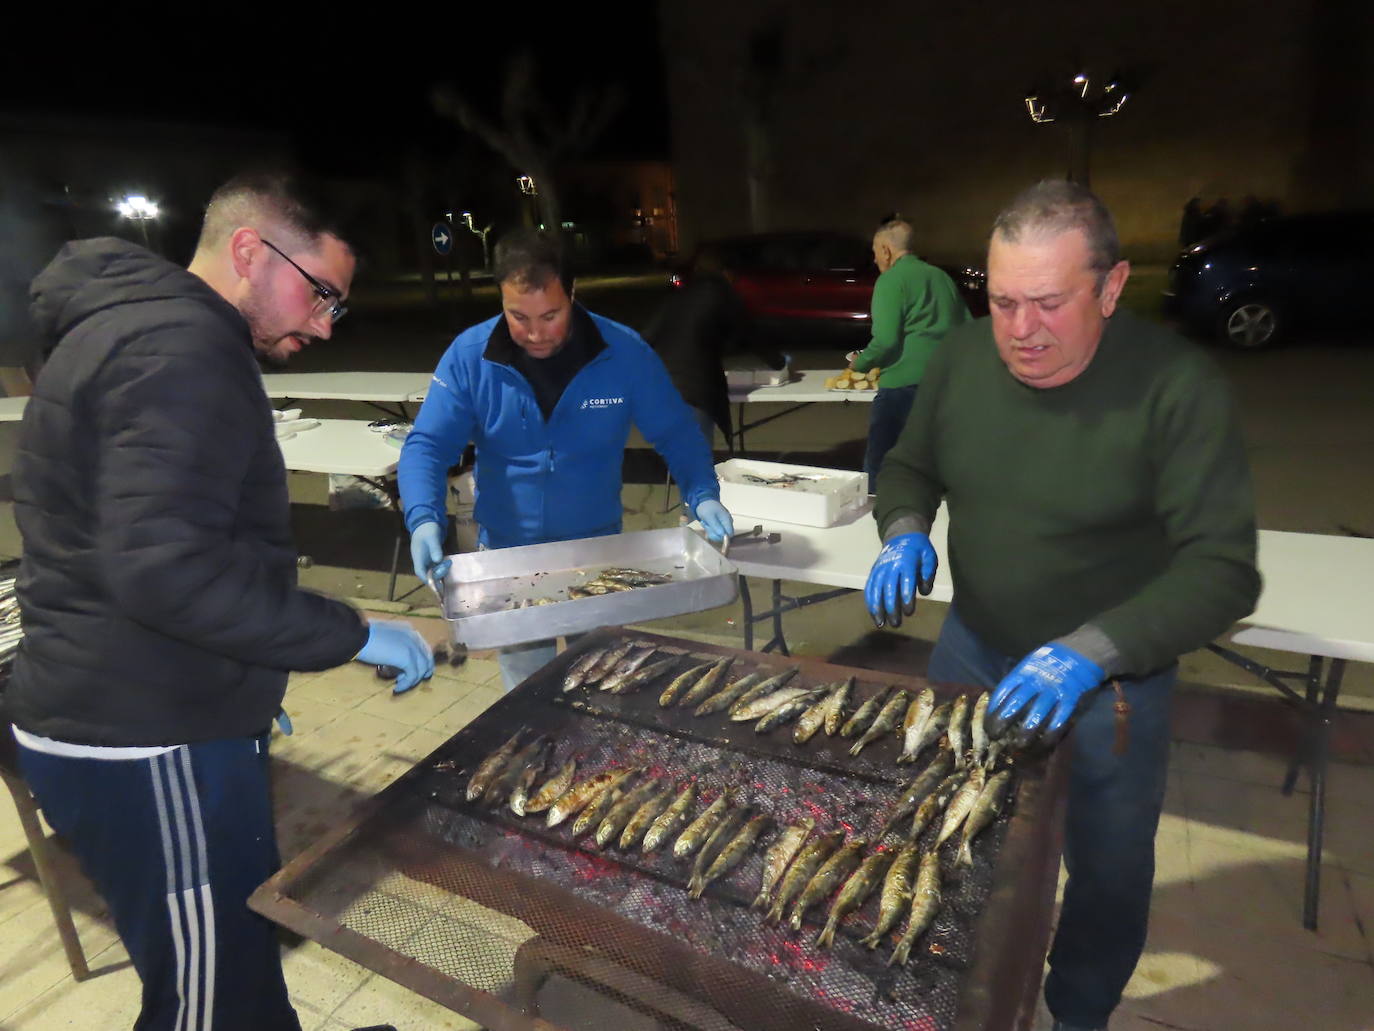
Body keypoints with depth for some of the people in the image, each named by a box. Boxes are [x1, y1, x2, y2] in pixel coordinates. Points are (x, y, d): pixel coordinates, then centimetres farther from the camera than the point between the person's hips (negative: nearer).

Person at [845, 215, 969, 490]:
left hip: (903, 386, -7)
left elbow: (886, 340, -14)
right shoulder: (942, 277, 18)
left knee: (877, 469, 1)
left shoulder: (890, 281, -4)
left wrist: (860, 363, 3)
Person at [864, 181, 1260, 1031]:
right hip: (973, 649, 4)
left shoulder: (1180, 387, -23)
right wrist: (906, 532, -17)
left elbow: (1224, 570, -23)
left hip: (1111, 678, -3)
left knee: (1106, 869, 16)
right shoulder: (963, 357, -9)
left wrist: (1091, 653, -37)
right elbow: (910, 466, 5)